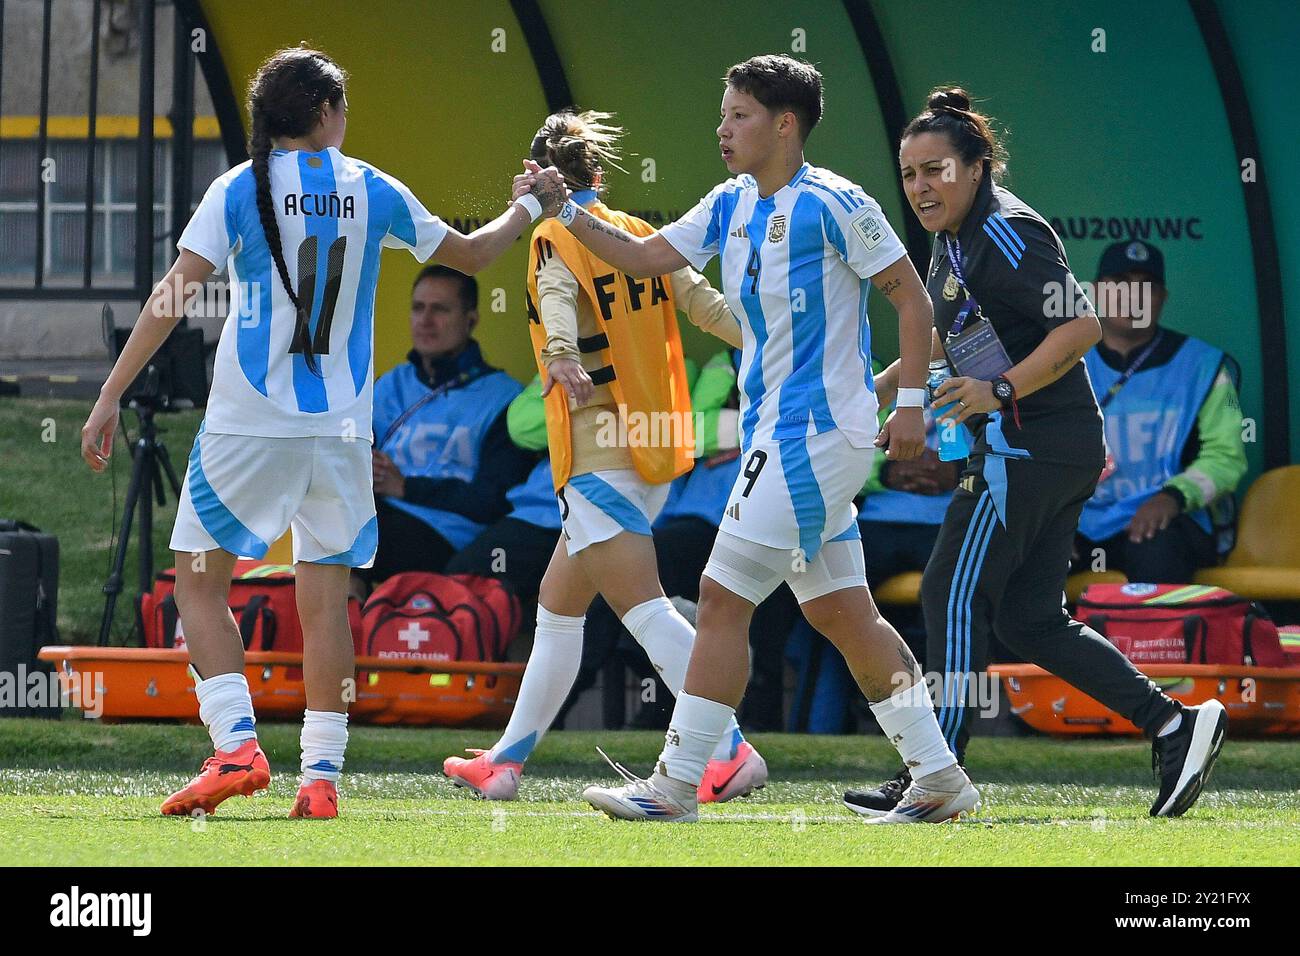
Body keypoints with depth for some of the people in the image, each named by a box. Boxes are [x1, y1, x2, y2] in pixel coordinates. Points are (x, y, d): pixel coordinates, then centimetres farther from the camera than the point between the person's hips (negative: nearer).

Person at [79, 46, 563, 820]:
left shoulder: (241, 189, -3)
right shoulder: (375, 192, 5)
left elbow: (174, 296, -9)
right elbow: (471, 254, 20)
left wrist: (111, 397, -6)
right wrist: (527, 210, 40)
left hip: (249, 423, -3)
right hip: (340, 428, 3)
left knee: (200, 579, 6)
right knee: (327, 596, 8)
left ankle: (237, 746, -10)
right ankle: (322, 776, 3)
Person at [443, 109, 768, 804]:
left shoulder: (554, 238, -6)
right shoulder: (641, 237, 12)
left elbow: (558, 298, -27)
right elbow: (706, 303, 4)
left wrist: (562, 355, -45)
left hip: (599, 454, -8)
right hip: (651, 455, 8)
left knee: (644, 610, -15)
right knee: (558, 606, 19)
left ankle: (732, 752, -27)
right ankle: (505, 760, 27)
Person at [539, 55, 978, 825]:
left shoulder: (833, 205, -12)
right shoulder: (732, 206, 11)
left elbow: (912, 298, -8)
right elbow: (644, 257, 14)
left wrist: (912, 403, -11)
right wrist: (566, 211, 2)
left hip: (819, 435, -9)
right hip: (775, 435, 9)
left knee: (723, 598, -10)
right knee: (842, 613, 9)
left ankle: (677, 785, -7)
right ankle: (942, 780, 13)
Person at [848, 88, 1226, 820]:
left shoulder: (1007, 235, -16)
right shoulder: (955, 239, 15)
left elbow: (1082, 327, -22)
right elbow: (946, 336, 32)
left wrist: (1000, 391, -27)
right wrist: (877, 389, 29)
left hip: (1031, 449, -10)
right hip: (1057, 451, 10)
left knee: (955, 595, -7)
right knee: (1030, 620, 9)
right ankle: (1175, 725, 6)